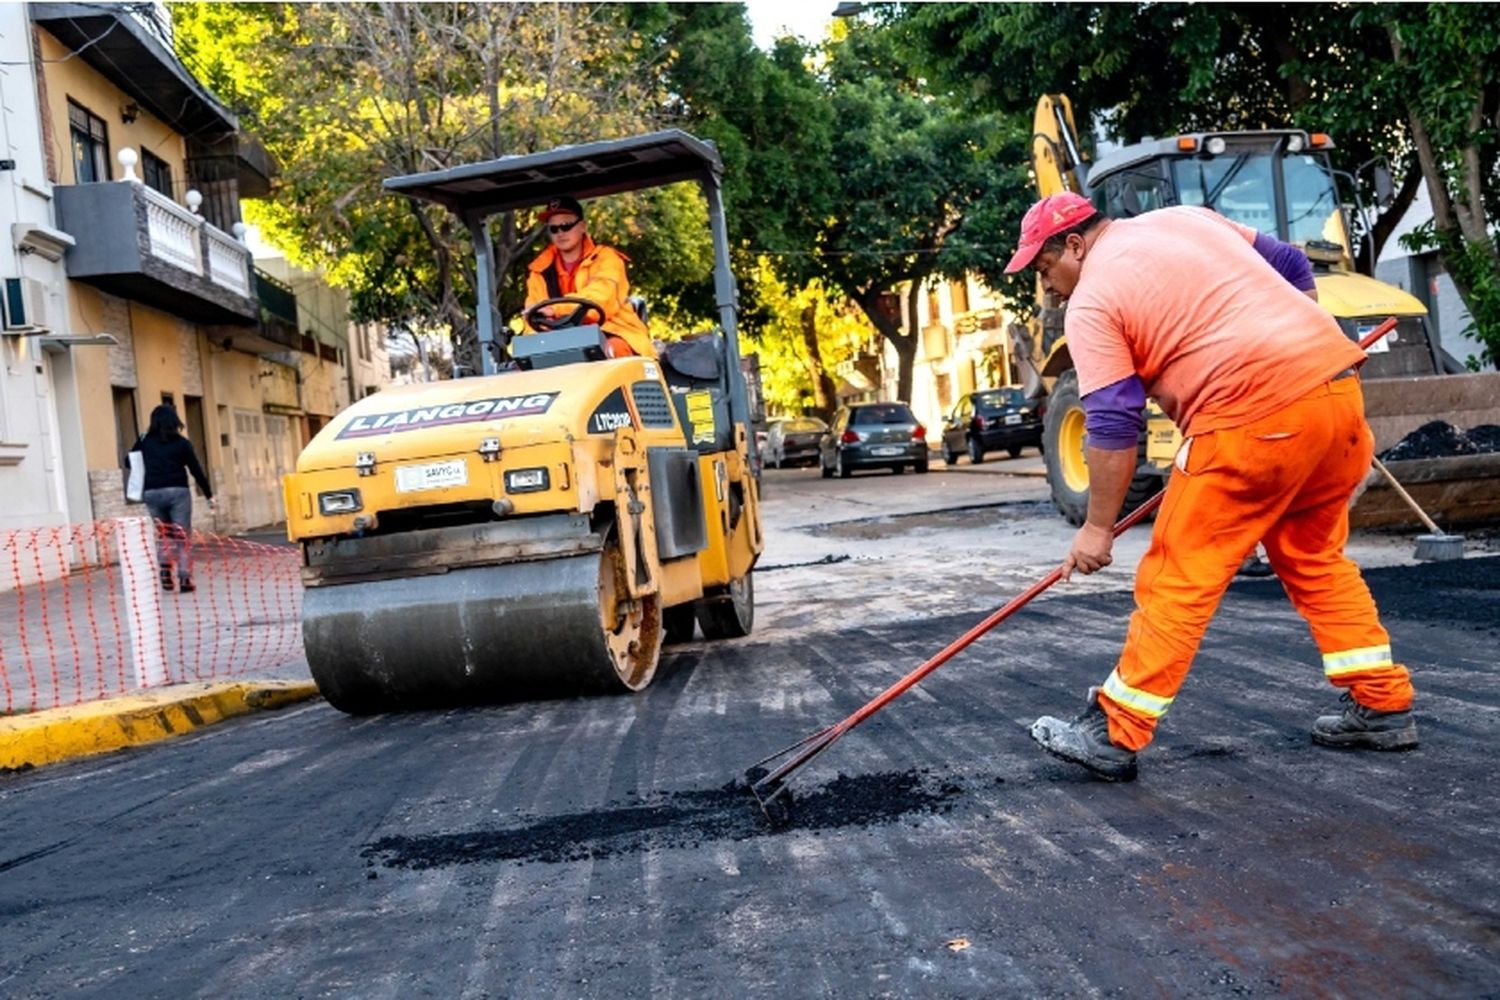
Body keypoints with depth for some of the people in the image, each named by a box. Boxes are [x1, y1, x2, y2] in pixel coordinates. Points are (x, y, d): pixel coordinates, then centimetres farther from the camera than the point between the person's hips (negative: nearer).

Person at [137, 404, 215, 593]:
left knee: (163, 534, 20)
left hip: (152, 493, 3)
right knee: (183, 537, 2)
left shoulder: (145, 442, 4)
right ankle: (184, 579, -3)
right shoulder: (181, 443, -1)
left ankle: (165, 569, 2)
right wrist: (209, 495, 5)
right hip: (177, 492, -3)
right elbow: (196, 470, -1)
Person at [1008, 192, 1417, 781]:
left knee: (1179, 577, -2)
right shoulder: (1185, 218, 21)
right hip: (1337, 382, 8)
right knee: (1314, 557, 23)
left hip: (1254, 414, -8)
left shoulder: (1091, 303, -1)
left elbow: (1112, 426, -6)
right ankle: (1384, 706, 27)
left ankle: (1114, 734, 4)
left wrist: (1098, 526, 0)